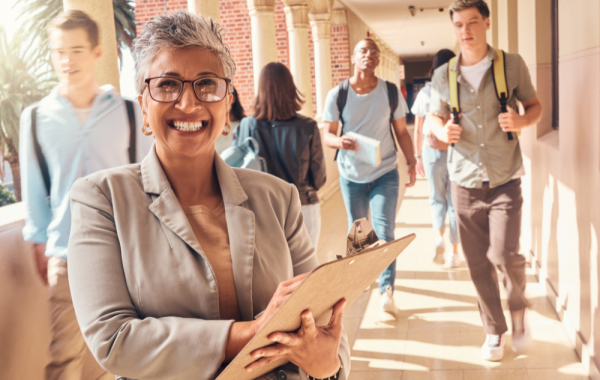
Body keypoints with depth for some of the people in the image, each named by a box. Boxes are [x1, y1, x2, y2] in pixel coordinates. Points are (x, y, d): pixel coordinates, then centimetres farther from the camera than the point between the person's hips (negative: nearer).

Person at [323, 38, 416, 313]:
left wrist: (411, 161, -7)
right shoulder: (337, 94, -7)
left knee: (384, 231, -10)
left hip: (385, 173, -1)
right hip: (351, 175, 1)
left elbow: (401, 131, 3)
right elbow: (327, 135, -7)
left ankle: (387, 289, -5)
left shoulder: (391, 92, -4)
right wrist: (340, 141, -30)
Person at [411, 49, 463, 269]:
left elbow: (417, 130, 2)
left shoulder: (425, 93, -1)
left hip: (432, 151, 1)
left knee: (437, 197, 20)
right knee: (455, 201, 9)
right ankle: (454, 253, 15)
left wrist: (418, 156, 10)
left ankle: (439, 237, -1)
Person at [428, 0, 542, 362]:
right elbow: (434, 118, 13)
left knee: (505, 254, -13)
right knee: (478, 263, 6)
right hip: (465, 182, 2)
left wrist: (522, 121, -15)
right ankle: (495, 330, 25)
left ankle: (519, 307, 19)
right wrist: (442, 131, -11)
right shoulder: (443, 76, 3)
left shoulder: (512, 64, -1)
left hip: (505, 180, -2)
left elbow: (535, 106, 8)